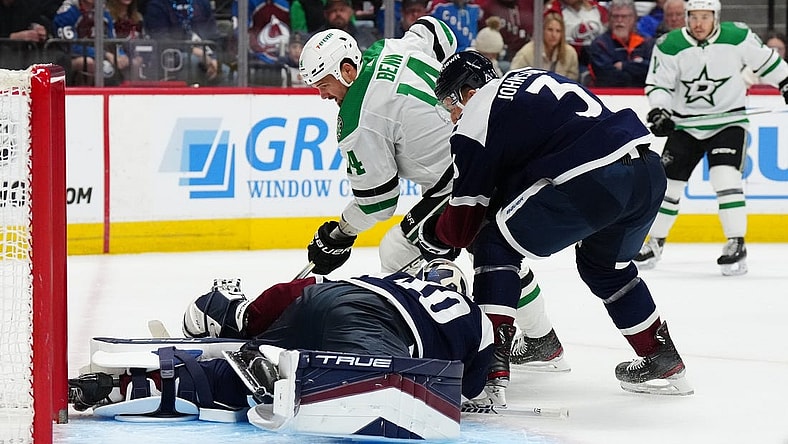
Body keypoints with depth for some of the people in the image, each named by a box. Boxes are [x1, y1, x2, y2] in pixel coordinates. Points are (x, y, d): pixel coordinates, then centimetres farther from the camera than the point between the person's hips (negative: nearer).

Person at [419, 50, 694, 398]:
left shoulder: (475, 119, 6)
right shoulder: (529, 77, 28)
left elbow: (463, 225, 9)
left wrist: (431, 236, 30)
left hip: (592, 182, -8)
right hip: (649, 172, 8)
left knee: (496, 246, 8)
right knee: (604, 264, 33)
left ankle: (489, 365, -1)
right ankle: (663, 363, 39)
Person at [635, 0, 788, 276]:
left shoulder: (738, 37, -13)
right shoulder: (670, 46, -12)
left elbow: (765, 61, 1)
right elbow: (658, 83, -6)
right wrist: (659, 110, -22)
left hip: (728, 120, -2)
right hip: (686, 123, 2)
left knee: (725, 177, -21)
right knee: (668, 182, 5)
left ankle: (737, 245, -17)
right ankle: (655, 243, 24)